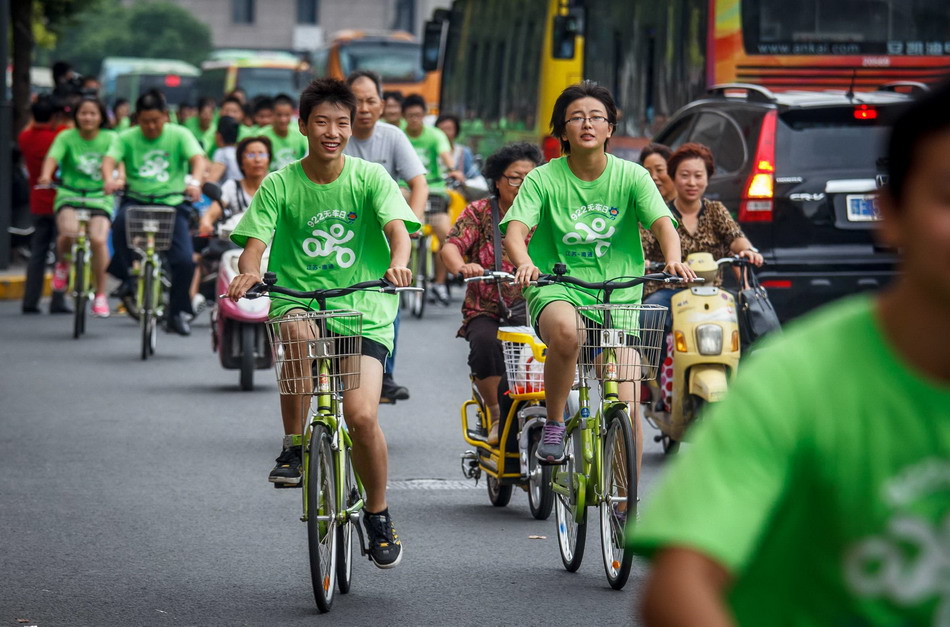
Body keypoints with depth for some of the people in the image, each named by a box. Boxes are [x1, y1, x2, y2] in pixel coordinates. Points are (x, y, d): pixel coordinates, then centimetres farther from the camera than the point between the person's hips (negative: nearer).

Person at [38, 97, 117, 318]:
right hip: (69, 196, 0)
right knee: (69, 232, -32)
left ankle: (100, 293, -4)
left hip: (100, 198, 0)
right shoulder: (66, 137, 1)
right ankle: (62, 263, 5)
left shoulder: (110, 139, 2)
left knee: (98, 239, -25)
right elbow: (53, 157, -14)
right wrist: (46, 175, -36)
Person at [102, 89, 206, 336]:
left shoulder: (179, 135, 2)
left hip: (172, 203, 0)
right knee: (122, 221, -36)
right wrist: (110, 179, -35)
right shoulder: (127, 138, 4)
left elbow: (197, 158, -13)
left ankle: (178, 313, 10)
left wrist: (195, 181, -35)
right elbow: (109, 159, -11)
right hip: (136, 200, 0)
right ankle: (127, 276, -11)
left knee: (185, 260, -15)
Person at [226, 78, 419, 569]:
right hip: (298, 302, 1)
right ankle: (292, 448, -15)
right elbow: (255, 241, -6)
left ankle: (378, 513, 6)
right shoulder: (280, 185, 2)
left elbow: (397, 226, -12)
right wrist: (248, 271, -30)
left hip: (364, 311, -1)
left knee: (361, 415, -19)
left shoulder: (369, 177, 1)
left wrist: (398, 262, -35)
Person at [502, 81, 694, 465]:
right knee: (565, 329, -38)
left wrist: (673, 259, -34)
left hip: (617, 298, 2)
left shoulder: (631, 177, 2)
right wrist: (524, 263, -38)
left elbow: (662, 222, -11)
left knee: (626, 404, -9)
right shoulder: (543, 180, -2)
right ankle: (553, 425, -16)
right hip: (556, 291, -2)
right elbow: (515, 230, -15)